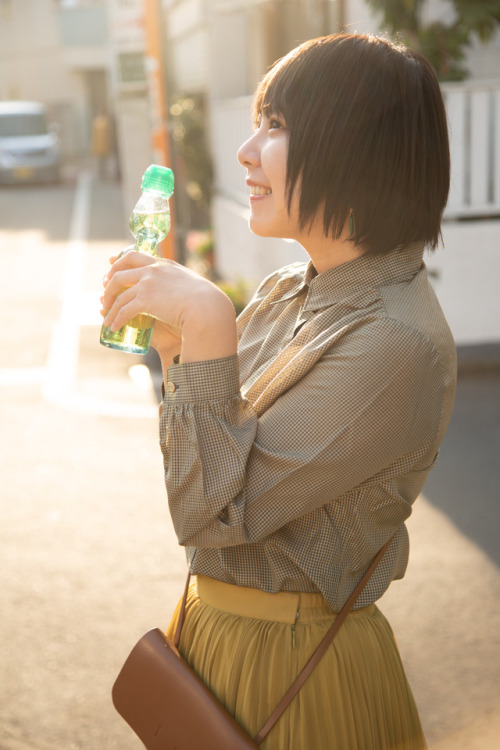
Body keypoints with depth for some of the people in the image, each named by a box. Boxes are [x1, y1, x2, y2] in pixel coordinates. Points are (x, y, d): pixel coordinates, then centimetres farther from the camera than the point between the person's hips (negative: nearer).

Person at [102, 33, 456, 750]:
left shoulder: (397, 342, -27)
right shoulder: (287, 292, -1)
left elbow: (211, 513, -26)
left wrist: (208, 326, -29)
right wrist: (172, 341, -8)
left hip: (290, 659, -7)